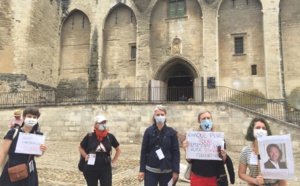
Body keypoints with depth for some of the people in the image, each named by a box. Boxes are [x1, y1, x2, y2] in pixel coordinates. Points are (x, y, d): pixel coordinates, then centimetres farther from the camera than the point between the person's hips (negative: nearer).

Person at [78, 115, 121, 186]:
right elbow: (80, 147, 12)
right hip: (91, 168, 0)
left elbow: (118, 149, 12)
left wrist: (113, 162, 7)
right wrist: (86, 156, 1)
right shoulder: (89, 136, -5)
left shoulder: (110, 136, -2)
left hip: (106, 168, 0)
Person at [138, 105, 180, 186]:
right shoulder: (149, 131, -1)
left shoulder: (171, 132, -2)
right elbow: (144, 151, 1)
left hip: (167, 171, 0)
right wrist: (142, 170, -3)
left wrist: (176, 171, -7)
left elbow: (176, 152, -2)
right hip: (150, 170, 0)